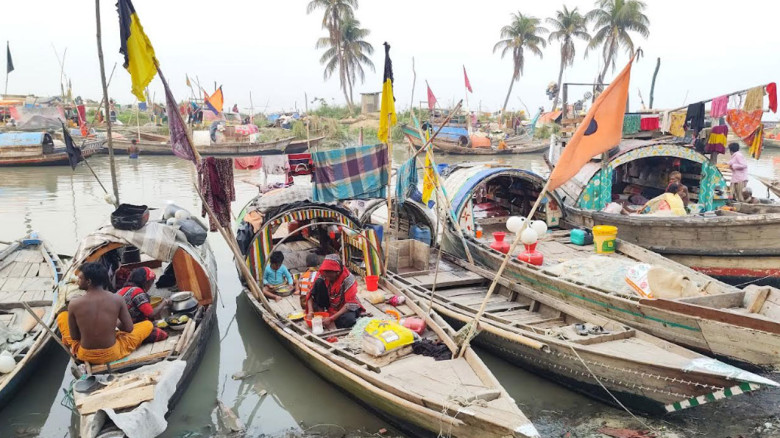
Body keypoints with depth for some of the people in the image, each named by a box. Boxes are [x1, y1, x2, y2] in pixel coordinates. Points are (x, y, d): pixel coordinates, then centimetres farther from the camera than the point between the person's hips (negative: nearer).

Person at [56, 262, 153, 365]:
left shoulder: (74, 304, -15)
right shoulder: (118, 300, -15)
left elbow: (74, 336, -4)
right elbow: (129, 328, -5)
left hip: (84, 355, 1)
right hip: (112, 355, -1)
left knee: (62, 316, 24)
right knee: (148, 325, 16)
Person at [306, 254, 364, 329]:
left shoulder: (347, 278, -26)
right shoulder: (323, 276, -15)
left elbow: (350, 304, -27)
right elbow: (311, 295, -9)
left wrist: (331, 318, -33)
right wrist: (310, 311, -27)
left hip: (346, 308, -4)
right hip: (331, 306, 4)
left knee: (348, 320, -39)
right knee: (319, 283, -19)